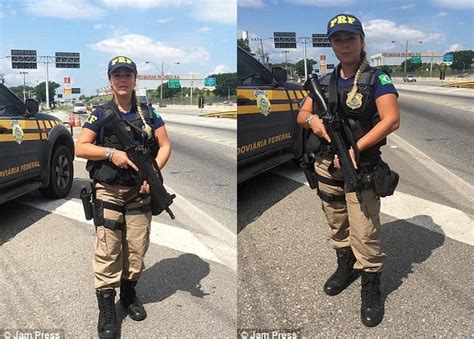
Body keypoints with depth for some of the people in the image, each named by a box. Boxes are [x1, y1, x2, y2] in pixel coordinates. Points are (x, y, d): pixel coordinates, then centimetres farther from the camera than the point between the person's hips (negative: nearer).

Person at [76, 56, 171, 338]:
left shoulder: (147, 113, 6)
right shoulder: (101, 114, 0)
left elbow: (165, 145, 3)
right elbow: (80, 148, -4)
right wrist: (111, 153, -18)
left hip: (139, 193, 3)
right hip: (108, 193, -2)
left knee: (138, 248, 9)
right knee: (108, 250, -3)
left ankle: (129, 292, 31)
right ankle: (106, 307, 8)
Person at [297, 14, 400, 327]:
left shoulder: (376, 79, -7)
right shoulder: (325, 82, 10)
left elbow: (391, 120, -17)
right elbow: (301, 116, 13)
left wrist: (354, 149, -22)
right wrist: (312, 119, -12)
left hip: (362, 168, -6)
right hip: (327, 166, 6)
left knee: (364, 232, -6)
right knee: (337, 225, 19)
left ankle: (371, 287, 11)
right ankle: (346, 266, 39)